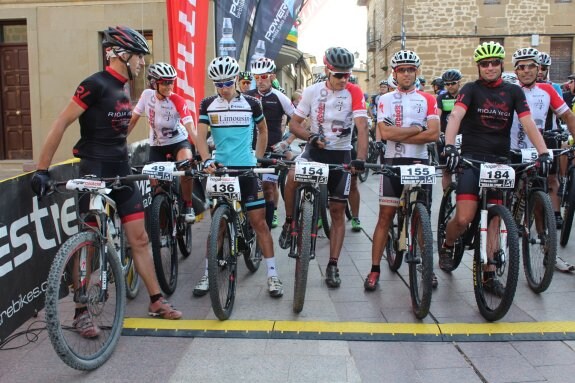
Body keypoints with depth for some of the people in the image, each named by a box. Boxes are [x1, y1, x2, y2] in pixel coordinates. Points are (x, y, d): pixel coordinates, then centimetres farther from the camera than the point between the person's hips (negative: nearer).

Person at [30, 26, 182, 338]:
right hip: (95, 172, -7)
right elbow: (61, 124, -15)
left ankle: (156, 301, 17)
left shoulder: (122, 89, 11)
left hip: (121, 171, 7)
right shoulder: (96, 84, -13)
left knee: (139, 238, 8)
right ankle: (81, 311, 16)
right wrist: (42, 170, -16)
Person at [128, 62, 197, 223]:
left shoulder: (178, 101, -22)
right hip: (157, 144, 3)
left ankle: (188, 205, -13)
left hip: (179, 141, -3)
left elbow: (191, 130, -31)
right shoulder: (147, 95, -13)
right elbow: (133, 120, -2)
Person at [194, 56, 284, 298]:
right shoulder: (208, 105, 2)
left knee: (259, 221, -1)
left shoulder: (251, 103, 1)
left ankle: (272, 275, 6)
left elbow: (263, 131, 15)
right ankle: (208, 274, 20)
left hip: (246, 169, -1)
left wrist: (258, 159, 8)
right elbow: (201, 136, -5)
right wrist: (207, 160, -21)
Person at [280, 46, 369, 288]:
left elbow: (362, 126, -20)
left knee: (337, 212, 2)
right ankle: (289, 222, -5)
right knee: (293, 177, -32)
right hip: (315, 150, 0)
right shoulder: (312, 91, -5)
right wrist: (311, 137, -24)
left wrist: (361, 158, -35)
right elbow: (294, 124, -3)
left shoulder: (354, 92, -10)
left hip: (341, 154, 0)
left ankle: (332, 265, 12)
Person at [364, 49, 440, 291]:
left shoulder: (428, 100, 7)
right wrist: (416, 129, -8)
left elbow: (433, 134, -7)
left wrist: (399, 134, -10)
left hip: (419, 162, 1)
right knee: (385, 216, -1)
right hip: (393, 162, -1)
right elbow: (385, 132, -10)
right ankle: (375, 269, 3)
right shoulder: (385, 100, 5)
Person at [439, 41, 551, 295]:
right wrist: (449, 146, -36)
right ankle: (447, 247, 19)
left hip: (499, 161, 3)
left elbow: (528, 123, -3)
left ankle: (488, 275, 12)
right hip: (471, 159, -3)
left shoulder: (513, 92, 8)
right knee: (464, 219, -13)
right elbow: (455, 116, -18)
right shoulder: (471, 89, -1)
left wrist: (543, 153, -18)